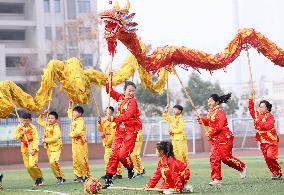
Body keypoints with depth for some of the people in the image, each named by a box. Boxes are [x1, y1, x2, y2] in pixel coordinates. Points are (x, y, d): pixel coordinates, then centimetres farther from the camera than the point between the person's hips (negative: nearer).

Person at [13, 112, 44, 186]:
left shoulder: (32, 128, -12)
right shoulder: (19, 127, 3)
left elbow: (35, 139, -15)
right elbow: (14, 136, -1)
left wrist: (34, 149, -24)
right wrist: (21, 134, -19)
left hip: (32, 148, -6)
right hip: (24, 149, 6)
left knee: (32, 165, -17)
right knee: (27, 166, 6)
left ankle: (40, 177, 3)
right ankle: (36, 180, 19)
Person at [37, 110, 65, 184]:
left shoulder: (56, 127, -14)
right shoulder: (46, 125, 10)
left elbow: (55, 138, -23)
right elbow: (39, 121, 28)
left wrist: (45, 140, -14)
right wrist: (43, 114, 14)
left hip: (55, 147, -8)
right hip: (48, 148, 8)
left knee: (53, 161, -25)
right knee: (52, 163, 9)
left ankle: (59, 177, -13)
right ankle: (62, 178, 19)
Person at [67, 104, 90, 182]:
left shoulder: (81, 121, -12)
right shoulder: (74, 120, 15)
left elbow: (78, 132, -23)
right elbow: (70, 114, 35)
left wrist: (72, 134, -7)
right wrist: (70, 106, 29)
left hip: (80, 142, -9)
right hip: (75, 142, 9)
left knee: (82, 160, -9)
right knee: (75, 159, 8)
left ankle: (86, 176, -5)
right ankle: (79, 175, 12)